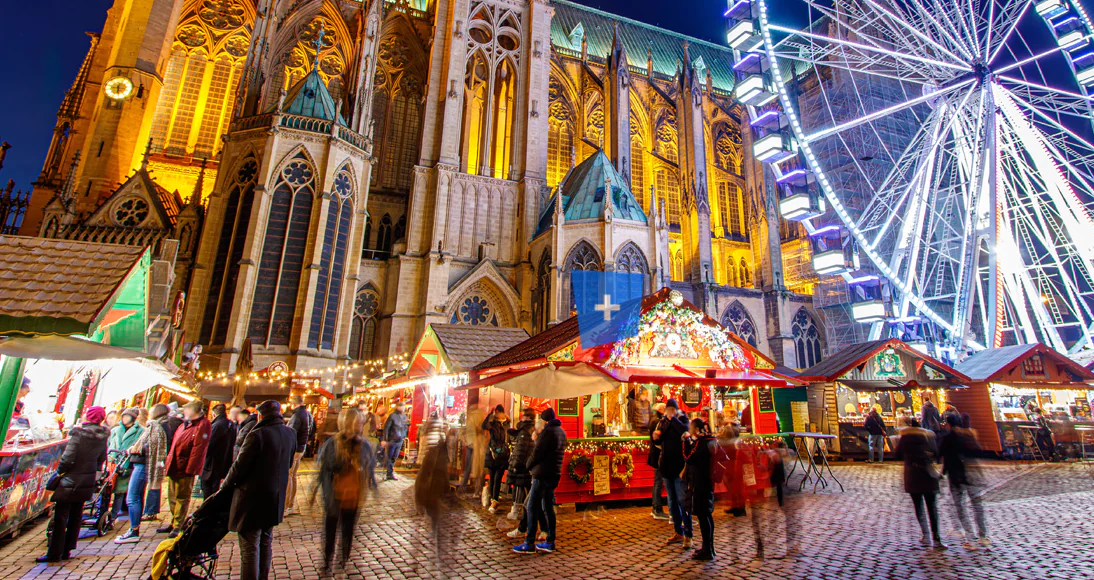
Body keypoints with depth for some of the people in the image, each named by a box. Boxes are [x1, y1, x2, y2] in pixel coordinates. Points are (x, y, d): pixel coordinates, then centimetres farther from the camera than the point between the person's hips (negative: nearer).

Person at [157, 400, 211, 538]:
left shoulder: (203, 425, -16)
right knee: (173, 497, 18)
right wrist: (169, 461, 14)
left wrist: (189, 469, -22)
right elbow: (175, 445, 22)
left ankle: (177, 527, 11)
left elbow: (198, 448, -21)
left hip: (185, 469, -9)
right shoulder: (184, 425, 14)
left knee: (182, 498, 1)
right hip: (174, 467, 9)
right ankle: (173, 523, 32)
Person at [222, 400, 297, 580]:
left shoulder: (257, 435, -21)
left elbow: (240, 466, -14)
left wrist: (226, 484, 4)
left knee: (250, 548, 3)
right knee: (266, 543, 21)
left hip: (253, 498, -7)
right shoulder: (290, 433, 0)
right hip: (276, 498, 7)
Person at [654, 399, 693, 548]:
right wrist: (656, 437, -5)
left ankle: (688, 536, 5)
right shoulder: (662, 421, 9)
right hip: (666, 466, 6)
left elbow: (685, 431, -28)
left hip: (679, 466, -6)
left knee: (682, 501, -5)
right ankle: (678, 533, 26)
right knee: (672, 502, 14)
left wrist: (673, 418, -22)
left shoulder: (682, 419, -6)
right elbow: (659, 441, 16)